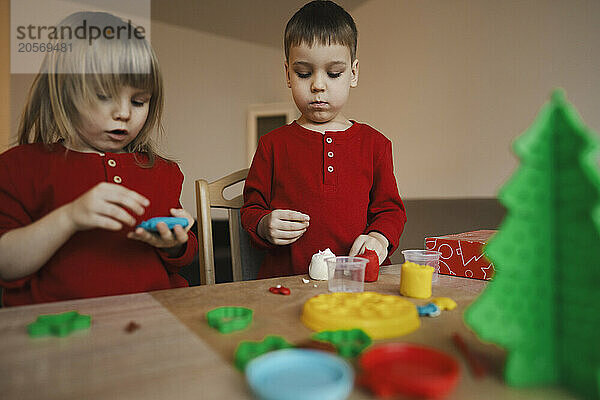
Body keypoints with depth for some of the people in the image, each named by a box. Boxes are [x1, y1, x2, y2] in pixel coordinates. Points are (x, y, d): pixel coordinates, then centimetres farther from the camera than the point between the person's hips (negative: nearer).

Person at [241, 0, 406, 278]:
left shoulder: (373, 143, 11)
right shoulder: (273, 144, 7)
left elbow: (390, 208, 13)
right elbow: (251, 209, 11)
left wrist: (379, 238, -8)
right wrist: (265, 227, -11)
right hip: (285, 281, -1)